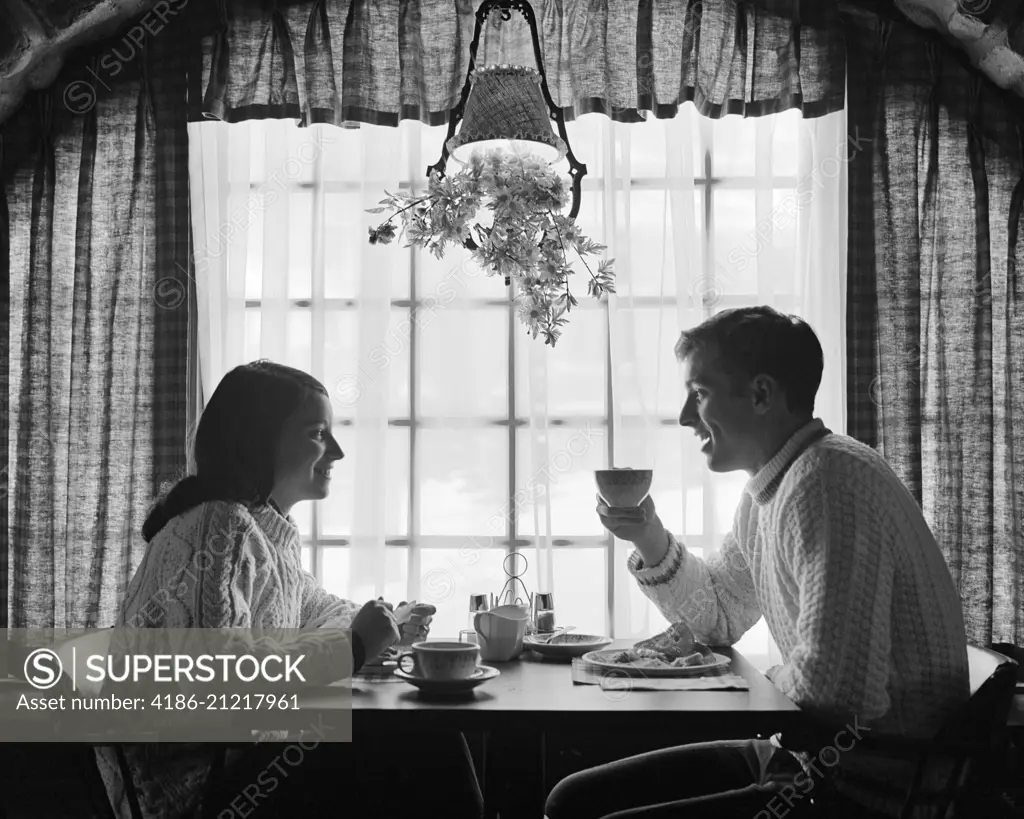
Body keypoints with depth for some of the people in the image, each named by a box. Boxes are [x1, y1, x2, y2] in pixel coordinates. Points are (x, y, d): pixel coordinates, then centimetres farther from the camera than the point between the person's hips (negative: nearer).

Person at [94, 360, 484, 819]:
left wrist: (385, 626, 5)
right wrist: (352, 647, -22)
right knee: (415, 755, -12)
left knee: (431, 735, 0)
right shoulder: (221, 529, -20)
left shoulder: (270, 526, 7)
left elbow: (311, 608, 23)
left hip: (242, 754, 8)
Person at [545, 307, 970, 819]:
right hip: (806, 755, 10)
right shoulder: (764, 494, 9)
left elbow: (835, 687, -30)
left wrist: (769, 683, -8)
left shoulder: (828, 482, -23)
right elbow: (718, 620, 23)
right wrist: (650, 540, 6)